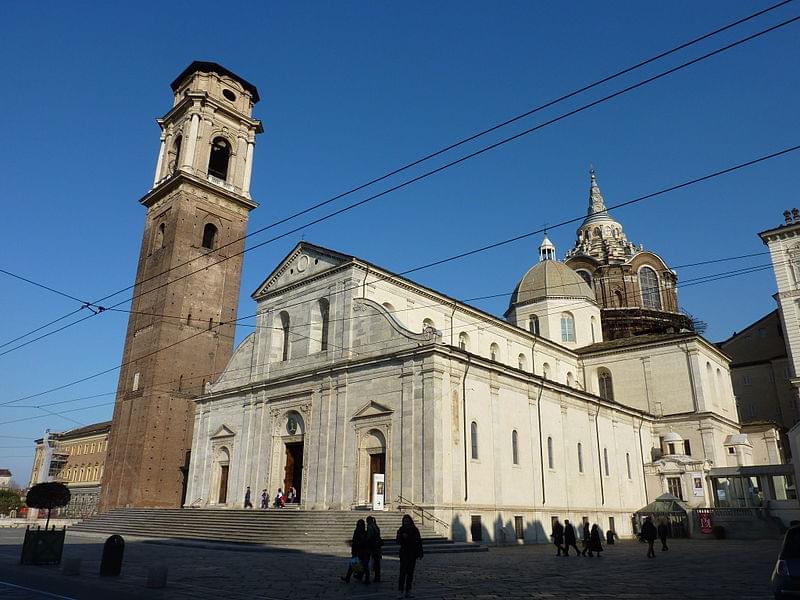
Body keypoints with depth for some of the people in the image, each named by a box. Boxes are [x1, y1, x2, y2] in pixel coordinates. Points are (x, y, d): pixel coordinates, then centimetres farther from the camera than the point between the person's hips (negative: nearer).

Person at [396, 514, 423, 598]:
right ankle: (400, 592, -7)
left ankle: (408, 592, 13)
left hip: (413, 554, 3)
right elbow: (398, 541, -7)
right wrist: (402, 537, -26)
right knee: (403, 573, -10)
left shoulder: (415, 530, 5)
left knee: (410, 573, 7)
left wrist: (420, 553, 4)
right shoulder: (401, 530, -1)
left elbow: (419, 542, 7)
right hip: (404, 554, -3)